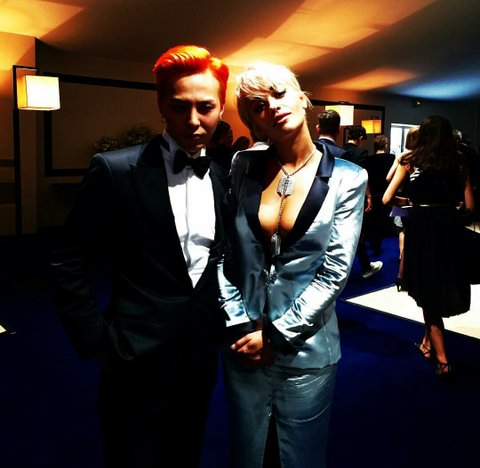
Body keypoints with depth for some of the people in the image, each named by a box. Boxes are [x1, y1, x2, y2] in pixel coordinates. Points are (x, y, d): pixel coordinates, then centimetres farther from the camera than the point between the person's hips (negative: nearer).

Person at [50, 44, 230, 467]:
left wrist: (221, 322, 6)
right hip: (138, 359, -5)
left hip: (202, 354, 5)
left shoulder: (222, 179, 3)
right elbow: (69, 266, -10)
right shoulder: (115, 170, -13)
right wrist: (98, 342, -10)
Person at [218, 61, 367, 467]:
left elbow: (335, 271, -11)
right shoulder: (243, 168, 0)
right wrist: (241, 323, -8)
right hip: (243, 344, 2)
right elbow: (223, 252, -1)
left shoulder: (347, 179, -7)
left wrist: (275, 335, -12)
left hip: (306, 352, -2)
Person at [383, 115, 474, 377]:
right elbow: (469, 205, 3)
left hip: (421, 225, -2)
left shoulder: (411, 161, 2)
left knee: (428, 289, 8)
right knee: (444, 284, 19)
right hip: (449, 226, 2)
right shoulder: (458, 165, 7)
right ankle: (428, 342, 33)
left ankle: (441, 359, 7)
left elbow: (387, 199, -1)